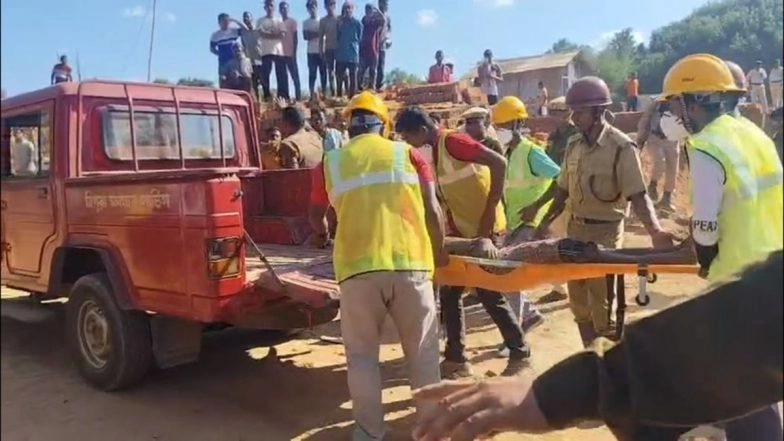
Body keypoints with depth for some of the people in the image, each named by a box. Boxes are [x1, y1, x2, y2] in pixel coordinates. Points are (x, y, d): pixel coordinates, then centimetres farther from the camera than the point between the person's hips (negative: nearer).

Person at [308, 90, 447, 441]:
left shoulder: (330, 163, 12)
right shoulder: (407, 153, 10)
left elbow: (316, 218, 24)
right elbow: (432, 211, 5)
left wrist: (323, 234, 46)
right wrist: (439, 254, 20)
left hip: (357, 267, 0)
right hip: (410, 262, 0)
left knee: (362, 354, 14)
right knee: (422, 351, 14)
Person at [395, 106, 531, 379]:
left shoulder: (452, 142, -16)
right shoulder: (434, 151, 10)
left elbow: (498, 163, -25)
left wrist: (490, 212, -24)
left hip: (483, 228, -9)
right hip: (462, 230, 9)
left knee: (489, 293, -1)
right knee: (449, 293, 9)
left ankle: (519, 352, 16)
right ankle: (455, 359, 18)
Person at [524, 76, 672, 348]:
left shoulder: (621, 148, -15)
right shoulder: (574, 147, 5)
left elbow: (638, 196, -19)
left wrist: (655, 231, -34)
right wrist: (545, 223, 8)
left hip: (605, 233, -7)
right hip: (576, 229, 7)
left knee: (602, 308, 1)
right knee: (579, 302, 16)